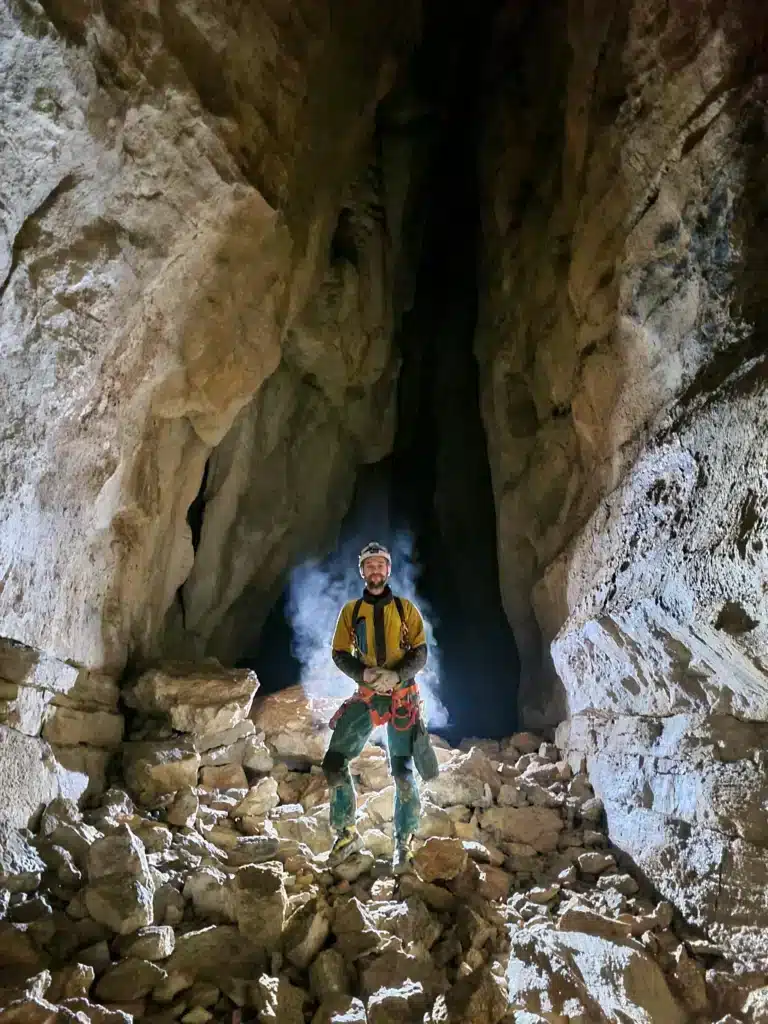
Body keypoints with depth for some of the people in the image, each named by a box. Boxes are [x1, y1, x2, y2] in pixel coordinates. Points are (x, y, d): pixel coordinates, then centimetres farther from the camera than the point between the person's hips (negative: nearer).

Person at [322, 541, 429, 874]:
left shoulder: (405, 608, 3)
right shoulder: (351, 610, 6)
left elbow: (420, 653, -2)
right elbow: (340, 654, 2)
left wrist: (396, 675, -21)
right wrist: (365, 674, -17)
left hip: (402, 698, -1)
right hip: (366, 696, 2)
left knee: (402, 773, -1)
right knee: (334, 762, -10)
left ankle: (404, 843, 17)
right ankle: (347, 833, 7)